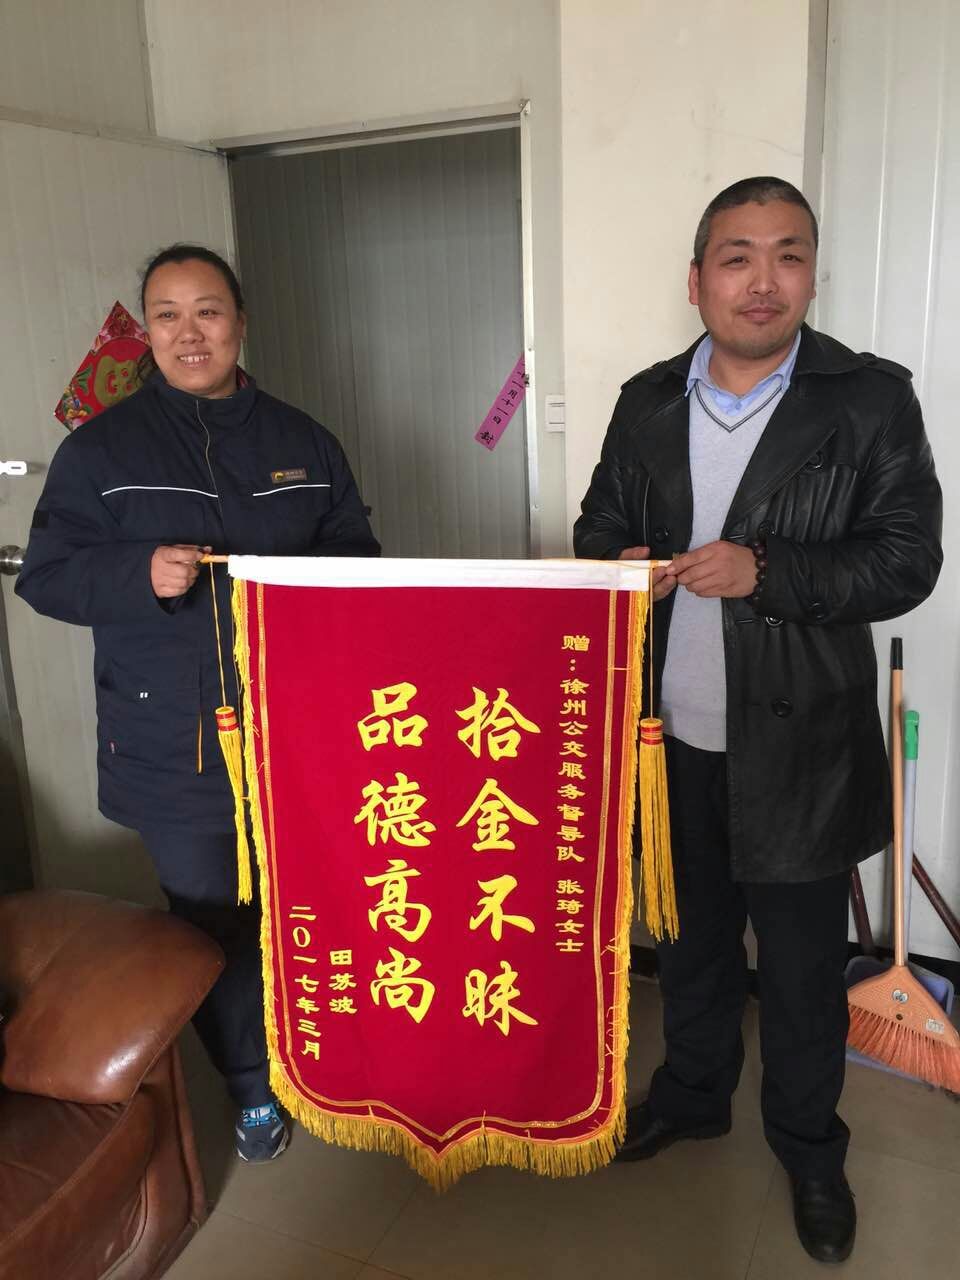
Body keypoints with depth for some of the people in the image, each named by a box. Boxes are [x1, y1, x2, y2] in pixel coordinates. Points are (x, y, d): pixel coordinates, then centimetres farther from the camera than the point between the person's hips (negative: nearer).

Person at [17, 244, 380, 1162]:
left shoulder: (302, 443, 7)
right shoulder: (100, 449, -1)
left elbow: (358, 558, 13)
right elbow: (45, 576, -2)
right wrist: (141, 574, -21)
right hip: (175, 751, -2)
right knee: (216, 925, 11)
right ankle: (254, 1086, 35)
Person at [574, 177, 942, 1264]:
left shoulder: (871, 399, -8)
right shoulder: (647, 402, 4)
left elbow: (907, 561, -10)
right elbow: (599, 522, 12)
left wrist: (764, 571, -23)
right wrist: (618, 560, -11)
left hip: (799, 751, -3)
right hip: (672, 739, 4)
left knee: (801, 968, 13)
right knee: (691, 936, 22)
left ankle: (808, 1148, 38)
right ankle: (692, 1093, 47)